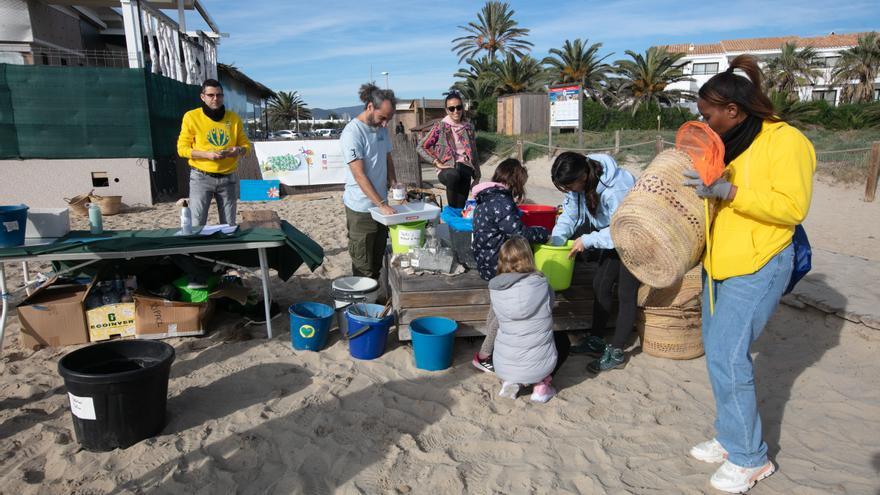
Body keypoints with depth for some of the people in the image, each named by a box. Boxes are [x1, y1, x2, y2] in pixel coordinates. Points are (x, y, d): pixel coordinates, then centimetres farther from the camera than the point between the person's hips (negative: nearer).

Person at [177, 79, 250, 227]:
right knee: (196, 225, -7)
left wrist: (239, 150, -13)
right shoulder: (191, 116, -3)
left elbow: (246, 145, 11)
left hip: (229, 178, 3)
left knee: (229, 225, 8)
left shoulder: (234, 118, 5)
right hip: (201, 177, -2)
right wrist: (207, 154, -19)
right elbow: (182, 148, -3)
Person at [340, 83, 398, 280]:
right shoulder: (352, 133, -17)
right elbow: (359, 175, -22)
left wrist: (394, 183, 2)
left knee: (377, 262, 16)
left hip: (381, 205, 8)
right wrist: (382, 204, -25)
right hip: (361, 209, -7)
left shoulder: (381, 128, 7)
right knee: (363, 267, 1)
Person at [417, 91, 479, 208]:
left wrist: (476, 176, 18)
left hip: (465, 169, 4)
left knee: (461, 207, -6)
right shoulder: (440, 127, 2)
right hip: (447, 169, -4)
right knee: (454, 175, -40)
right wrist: (437, 162, -7)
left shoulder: (468, 127, 13)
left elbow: (474, 153, 20)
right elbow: (421, 147, 1)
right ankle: (451, 209, -22)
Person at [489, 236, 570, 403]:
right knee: (563, 339, 29)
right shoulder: (541, 284, -12)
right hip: (537, 366, -2)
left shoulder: (495, 288, -7)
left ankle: (509, 381, 12)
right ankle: (541, 385, 11)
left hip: (503, 367, 2)